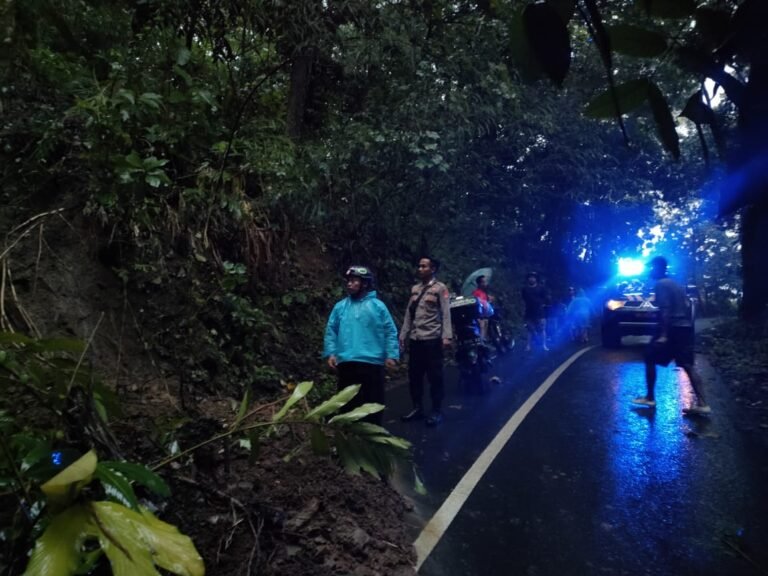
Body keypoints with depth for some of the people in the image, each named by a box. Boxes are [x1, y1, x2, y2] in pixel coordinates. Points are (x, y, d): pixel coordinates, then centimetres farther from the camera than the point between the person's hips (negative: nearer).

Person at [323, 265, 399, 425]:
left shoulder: (377, 306, 1)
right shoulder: (340, 307, 8)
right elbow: (331, 331, 7)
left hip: (372, 363, -2)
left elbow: (390, 332, -1)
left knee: (373, 402, 7)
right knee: (348, 402, 12)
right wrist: (330, 353, -4)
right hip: (346, 363, 3)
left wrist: (392, 355, -8)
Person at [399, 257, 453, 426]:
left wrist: (446, 336, -17)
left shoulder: (440, 288, -1)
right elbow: (409, 314, 14)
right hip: (415, 339, 6)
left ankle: (437, 412, 13)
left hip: (432, 339, -6)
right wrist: (403, 335, 12)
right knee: (414, 376, 11)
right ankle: (418, 408, 25)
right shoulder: (415, 288, 15)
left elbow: (446, 313, -8)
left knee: (434, 376, 2)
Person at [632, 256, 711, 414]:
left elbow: (665, 310, -18)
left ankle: (650, 398, 7)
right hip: (685, 327, 8)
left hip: (672, 329, -8)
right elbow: (686, 307, 20)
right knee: (688, 365, 5)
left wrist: (663, 334, -22)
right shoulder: (676, 284, 19)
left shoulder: (660, 284, -8)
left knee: (650, 359, 4)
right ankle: (702, 403, -2)